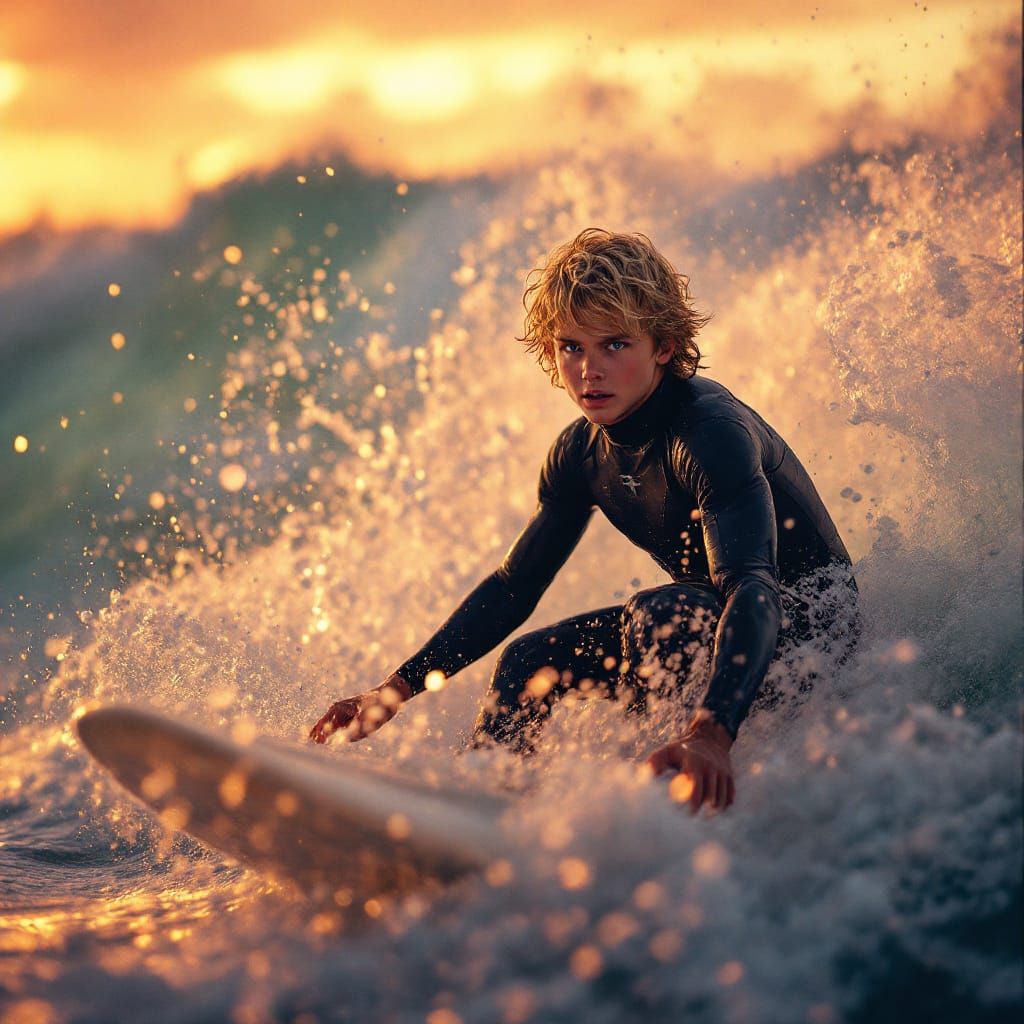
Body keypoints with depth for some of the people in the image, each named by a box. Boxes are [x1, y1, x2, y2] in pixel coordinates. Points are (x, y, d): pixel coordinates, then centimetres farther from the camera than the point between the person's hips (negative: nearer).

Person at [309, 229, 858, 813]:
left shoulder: (714, 432, -29)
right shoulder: (582, 453, -4)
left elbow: (753, 588, -44)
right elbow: (512, 590, 6)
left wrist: (711, 732, -61)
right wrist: (397, 690, -1)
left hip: (810, 628, -8)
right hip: (705, 626, 8)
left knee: (660, 610, -34)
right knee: (531, 662, 5)